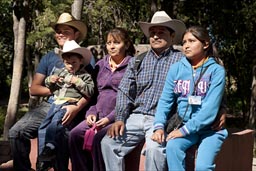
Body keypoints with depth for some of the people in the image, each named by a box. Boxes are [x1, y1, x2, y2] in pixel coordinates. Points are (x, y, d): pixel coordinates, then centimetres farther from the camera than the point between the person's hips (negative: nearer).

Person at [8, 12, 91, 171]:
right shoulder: (49, 57, 16)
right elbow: (34, 89, 13)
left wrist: (77, 107, -22)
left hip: (70, 109, -4)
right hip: (48, 106, 4)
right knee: (16, 132, -15)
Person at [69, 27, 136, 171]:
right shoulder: (101, 65, 20)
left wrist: (109, 118, -16)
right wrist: (92, 112, 3)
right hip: (99, 116, 6)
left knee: (99, 138, -30)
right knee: (75, 134, -18)